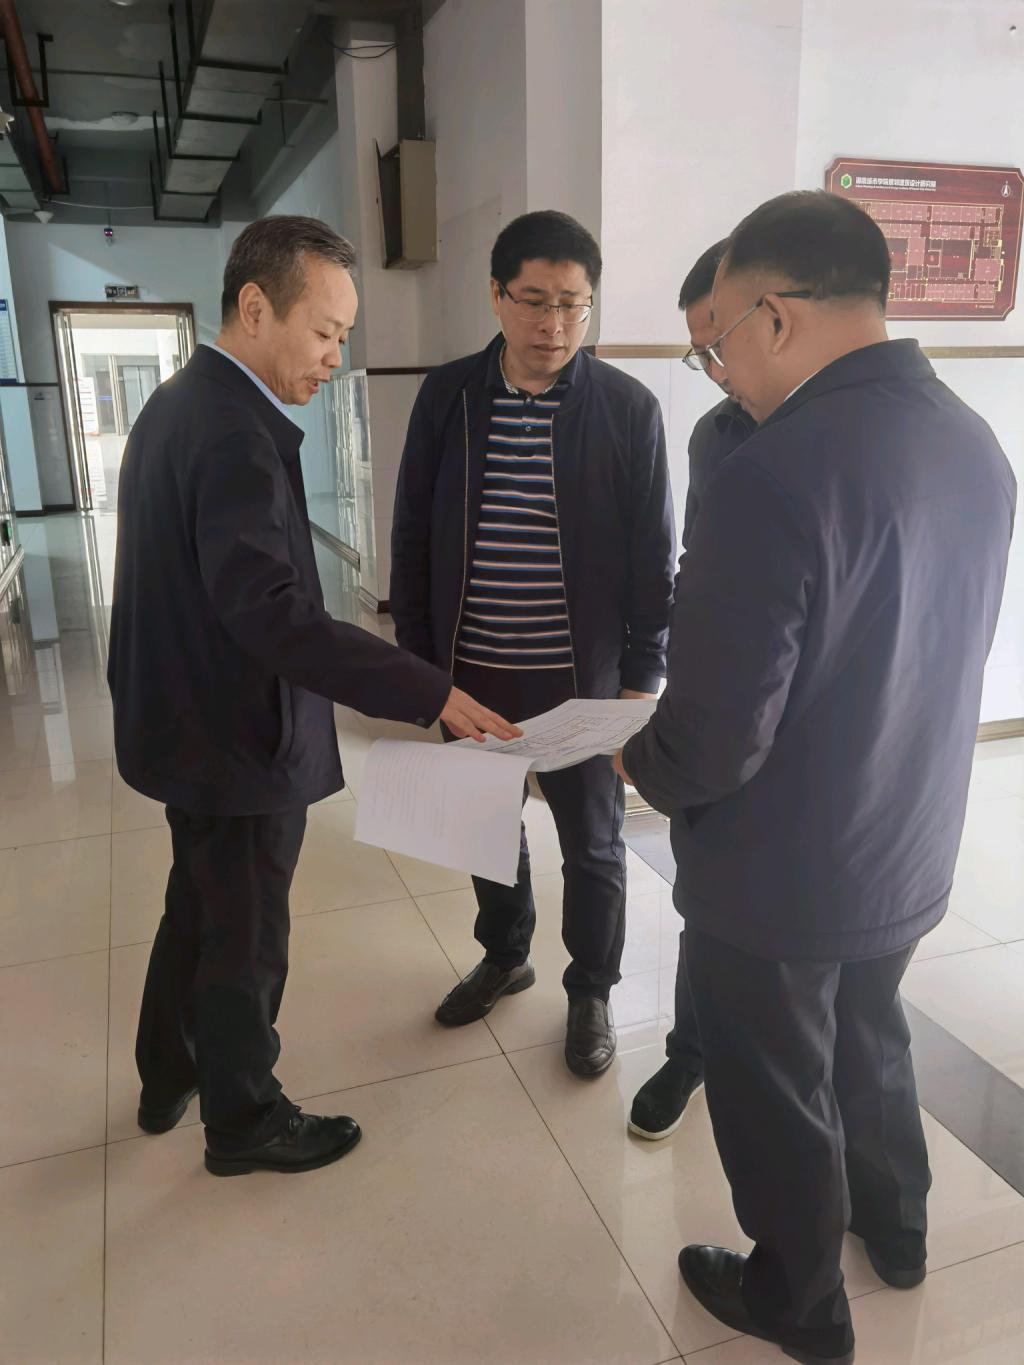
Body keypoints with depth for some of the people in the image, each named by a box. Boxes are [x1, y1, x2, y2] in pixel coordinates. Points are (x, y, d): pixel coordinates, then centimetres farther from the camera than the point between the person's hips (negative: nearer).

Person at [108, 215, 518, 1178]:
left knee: (198, 909, 26)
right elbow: (269, 610, -35)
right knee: (245, 939, 10)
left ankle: (167, 1078, 47)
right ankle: (243, 1121, 33)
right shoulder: (236, 432, -25)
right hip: (239, 738, -10)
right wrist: (430, 694, -36)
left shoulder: (175, 404, 7)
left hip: (186, 725, 10)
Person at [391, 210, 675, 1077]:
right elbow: (413, 537, 4)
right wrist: (417, 659, 2)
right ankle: (505, 956, 45)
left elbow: (653, 555, -4)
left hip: (582, 677, -2)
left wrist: (643, 676, -5)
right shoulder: (447, 396, -1)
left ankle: (592, 991, 36)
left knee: (593, 844, 12)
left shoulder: (629, 408, -7)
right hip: (469, 671, 3)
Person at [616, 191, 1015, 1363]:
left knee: (778, 1093, 18)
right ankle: (892, 1225, 57)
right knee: (868, 1039, 31)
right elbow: (922, 658, 6)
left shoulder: (771, 475, -30)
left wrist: (640, 765, -6)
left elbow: (713, 740, -29)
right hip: (909, 854, 7)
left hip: (776, 878, -7)